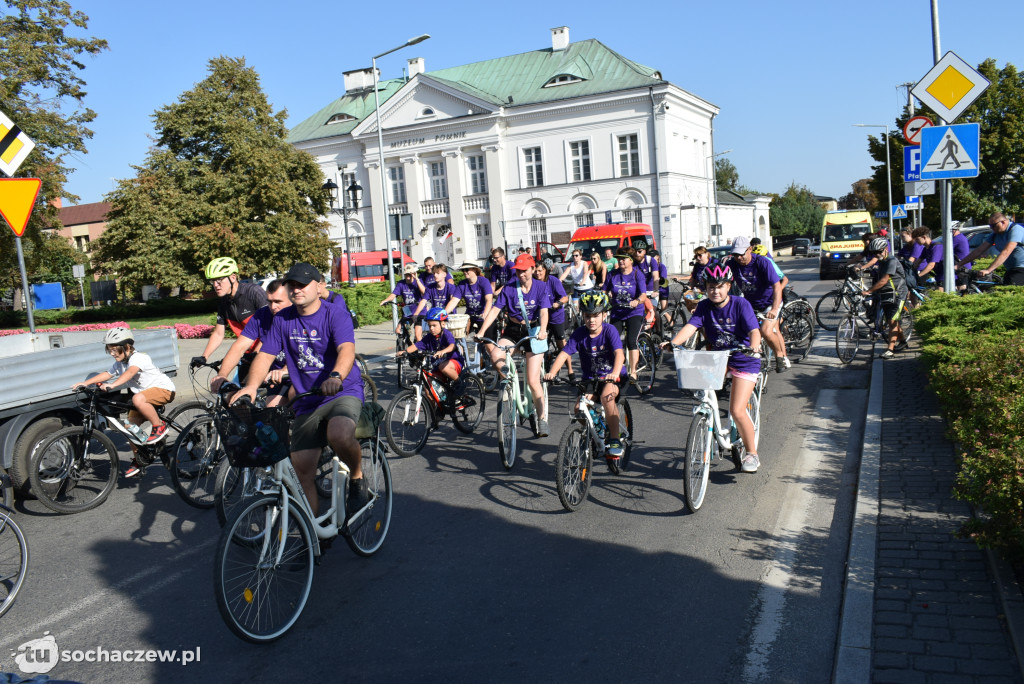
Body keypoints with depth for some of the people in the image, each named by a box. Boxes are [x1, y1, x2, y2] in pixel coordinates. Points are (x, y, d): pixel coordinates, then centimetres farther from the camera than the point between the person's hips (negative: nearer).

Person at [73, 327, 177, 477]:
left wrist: (112, 385, -52)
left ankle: (159, 427, -21)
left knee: (138, 399, -39)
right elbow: (106, 374, 13)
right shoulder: (119, 363, 8)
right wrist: (85, 383, 2)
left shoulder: (139, 358, -21)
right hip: (144, 393, 9)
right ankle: (138, 460, 15)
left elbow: (130, 372, -38)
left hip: (163, 388, -9)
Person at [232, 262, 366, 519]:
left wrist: (336, 376, -47)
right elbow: (265, 355, 0)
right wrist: (251, 385, -20)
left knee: (339, 435, -36)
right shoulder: (283, 319, 4)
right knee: (302, 471, 0)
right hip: (306, 401, 5)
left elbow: (347, 349, -27)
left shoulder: (335, 313, -11)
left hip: (343, 393, -5)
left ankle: (357, 478, -6)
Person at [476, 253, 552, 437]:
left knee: (533, 381, -8)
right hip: (513, 331, 2)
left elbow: (544, 312, -15)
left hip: (534, 332, -2)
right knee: (495, 356, -30)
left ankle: (542, 420, 8)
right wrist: (482, 331, -21)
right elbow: (494, 311, -8)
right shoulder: (509, 289, -2)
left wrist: (542, 330, -35)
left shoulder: (541, 287, -5)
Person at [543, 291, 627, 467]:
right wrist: (552, 372, -33)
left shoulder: (610, 331, -15)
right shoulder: (579, 334, -7)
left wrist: (615, 373, -47)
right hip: (590, 378, 4)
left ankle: (614, 439, -19)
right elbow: (564, 353, -16)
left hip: (612, 376, -4)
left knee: (606, 396, -33)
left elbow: (619, 354, -28)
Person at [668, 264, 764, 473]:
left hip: (743, 361, -5)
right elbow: (690, 327, -19)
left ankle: (752, 454, 7)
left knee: (737, 411, -13)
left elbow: (754, 331, -25)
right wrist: (672, 343, -37)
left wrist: (753, 348, -47)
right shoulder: (704, 306, -6)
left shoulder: (741, 304, -16)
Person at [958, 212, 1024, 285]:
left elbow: (1006, 252, -28)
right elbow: (979, 250, 6)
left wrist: (988, 270, -36)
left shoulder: (1015, 229, -17)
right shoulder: (996, 234, 9)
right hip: (1010, 270, 8)